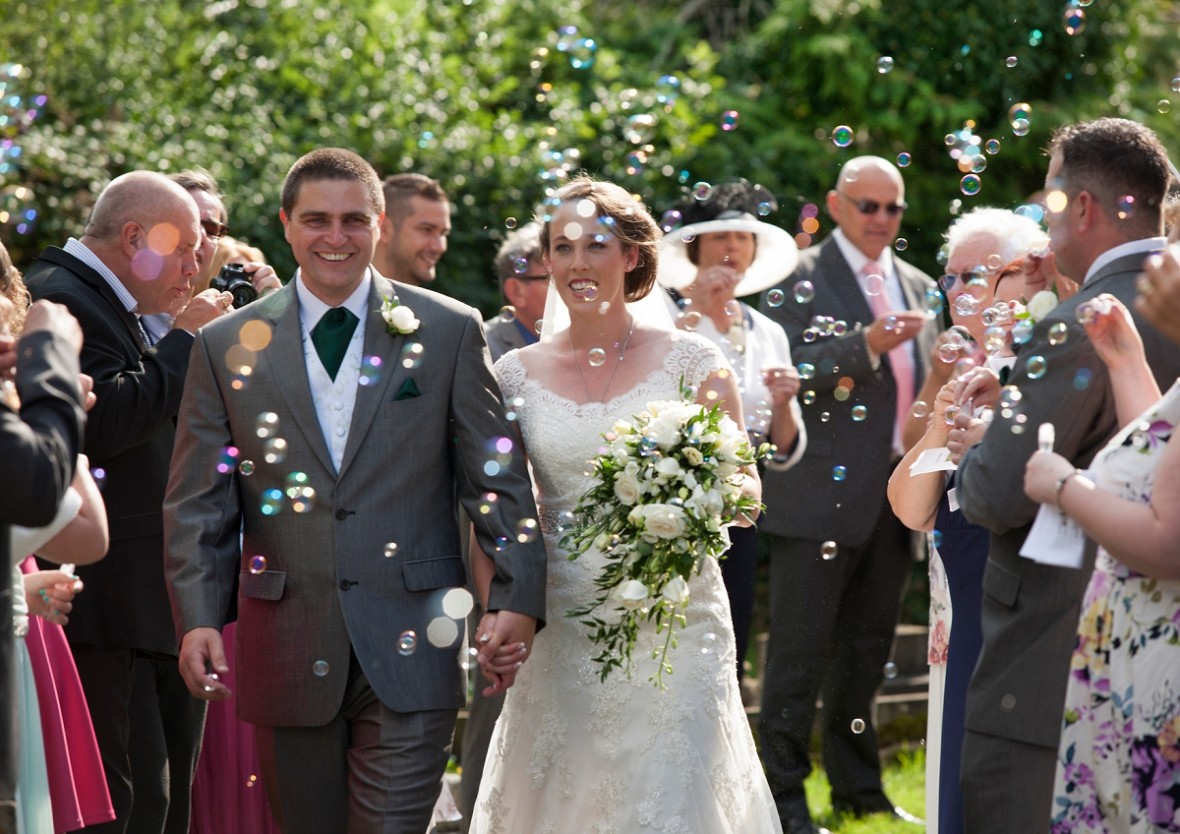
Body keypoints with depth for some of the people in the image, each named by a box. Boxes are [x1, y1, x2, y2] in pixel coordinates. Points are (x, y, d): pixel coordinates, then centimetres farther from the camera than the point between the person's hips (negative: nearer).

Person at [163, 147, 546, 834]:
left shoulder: (450, 332, 4)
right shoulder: (229, 345, 6)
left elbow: (501, 480, 4)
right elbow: (198, 504, 6)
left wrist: (519, 596, -6)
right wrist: (197, 618, -6)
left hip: (408, 649, -1)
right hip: (288, 654, 2)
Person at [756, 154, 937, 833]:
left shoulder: (919, 288, 17)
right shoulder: (801, 277, -3)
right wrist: (866, 345, -25)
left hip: (894, 495, 6)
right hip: (821, 493, -6)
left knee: (866, 651, 14)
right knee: (800, 652, -3)